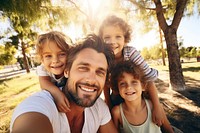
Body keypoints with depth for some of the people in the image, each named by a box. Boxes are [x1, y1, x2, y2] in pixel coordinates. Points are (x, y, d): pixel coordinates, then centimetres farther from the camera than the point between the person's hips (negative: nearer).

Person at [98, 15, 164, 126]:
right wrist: (109, 108, -3)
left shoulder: (131, 53, -26)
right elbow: (106, 86, -8)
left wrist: (157, 108, -21)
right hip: (116, 100, 2)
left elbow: (149, 79, -22)